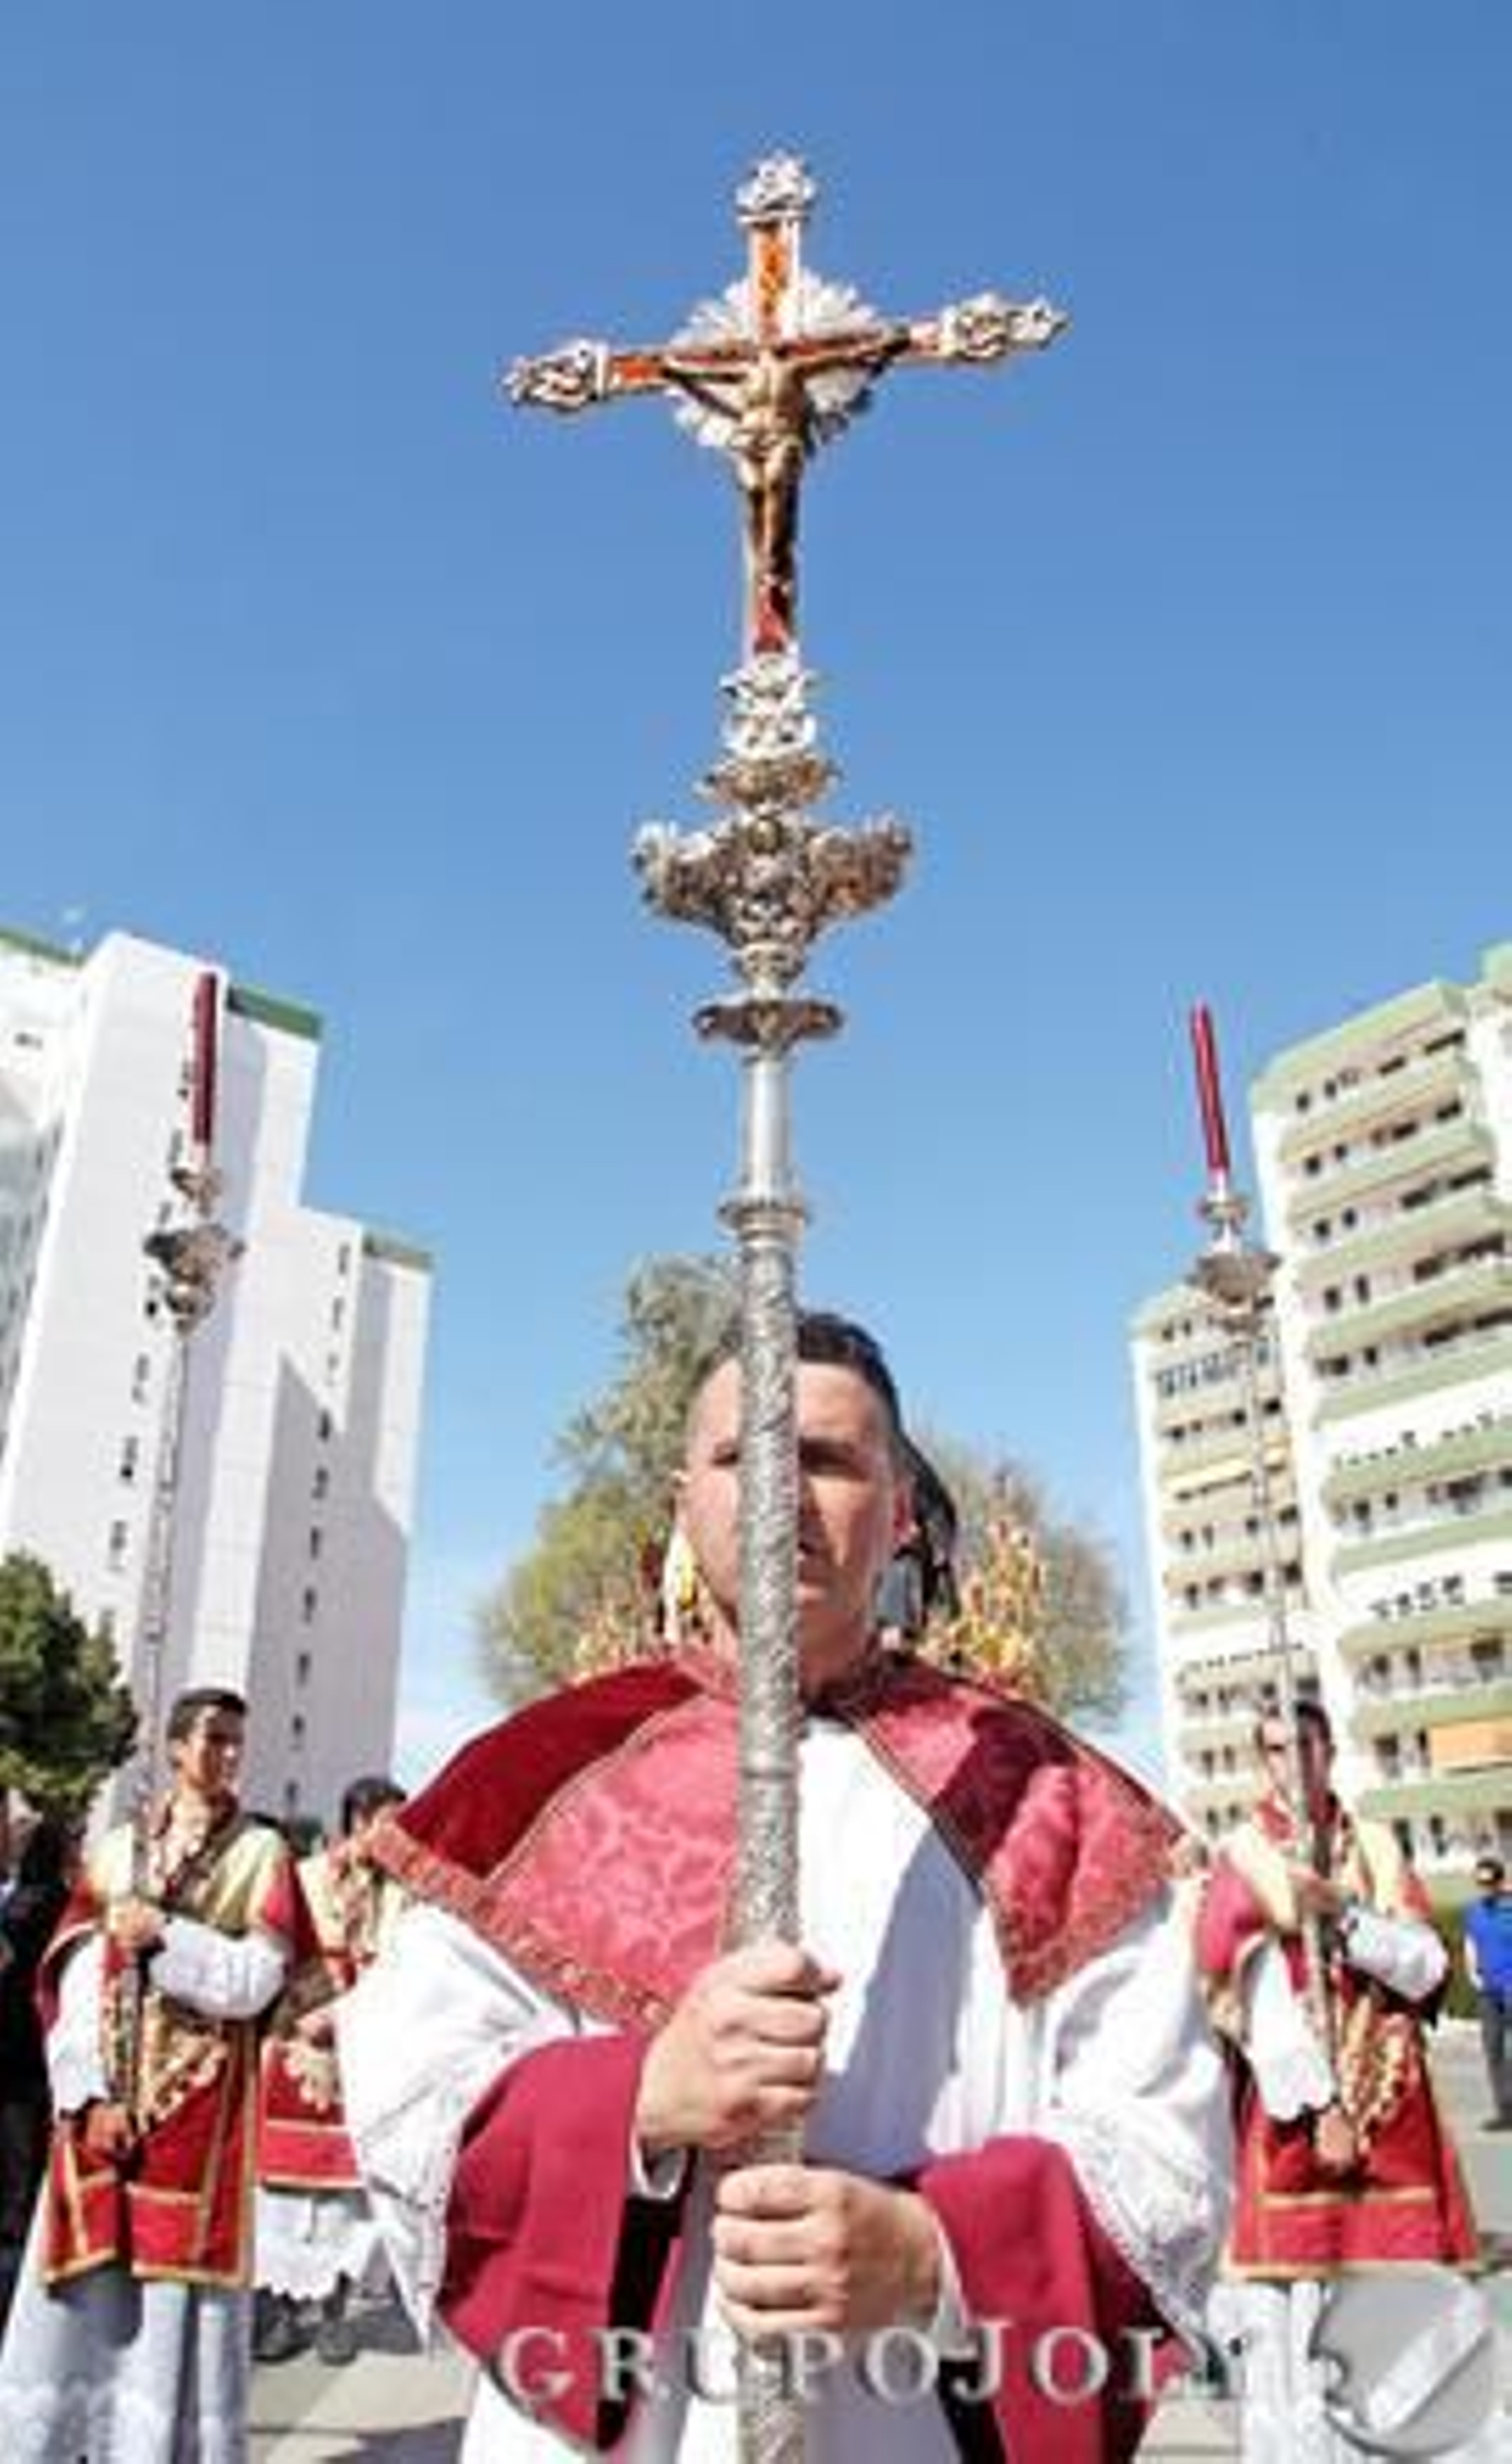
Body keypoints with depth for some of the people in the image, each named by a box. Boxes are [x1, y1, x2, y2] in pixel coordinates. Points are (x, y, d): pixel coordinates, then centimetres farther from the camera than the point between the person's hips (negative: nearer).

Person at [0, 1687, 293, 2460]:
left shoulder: (260, 1852, 3)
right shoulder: (117, 1849, 9)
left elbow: (256, 1979, -5)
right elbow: (74, 1979, 2)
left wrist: (165, 1935, -14)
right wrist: (88, 2094, -9)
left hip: (197, 2107, -2)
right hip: (101, 2102, 2)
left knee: (173, 2299, 0)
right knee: (80, 2292, 5)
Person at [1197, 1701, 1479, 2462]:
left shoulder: (1378, 1847, 8)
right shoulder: (1242, 1857, -4)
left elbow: (1426, 1969, -1)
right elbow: (1260, 1993, -10)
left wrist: (1341, 1912, -15)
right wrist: (1320, 2106, -15)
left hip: (1392, 2103, 3)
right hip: (1292, 2106, -3)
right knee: (1295, 2318, -3)